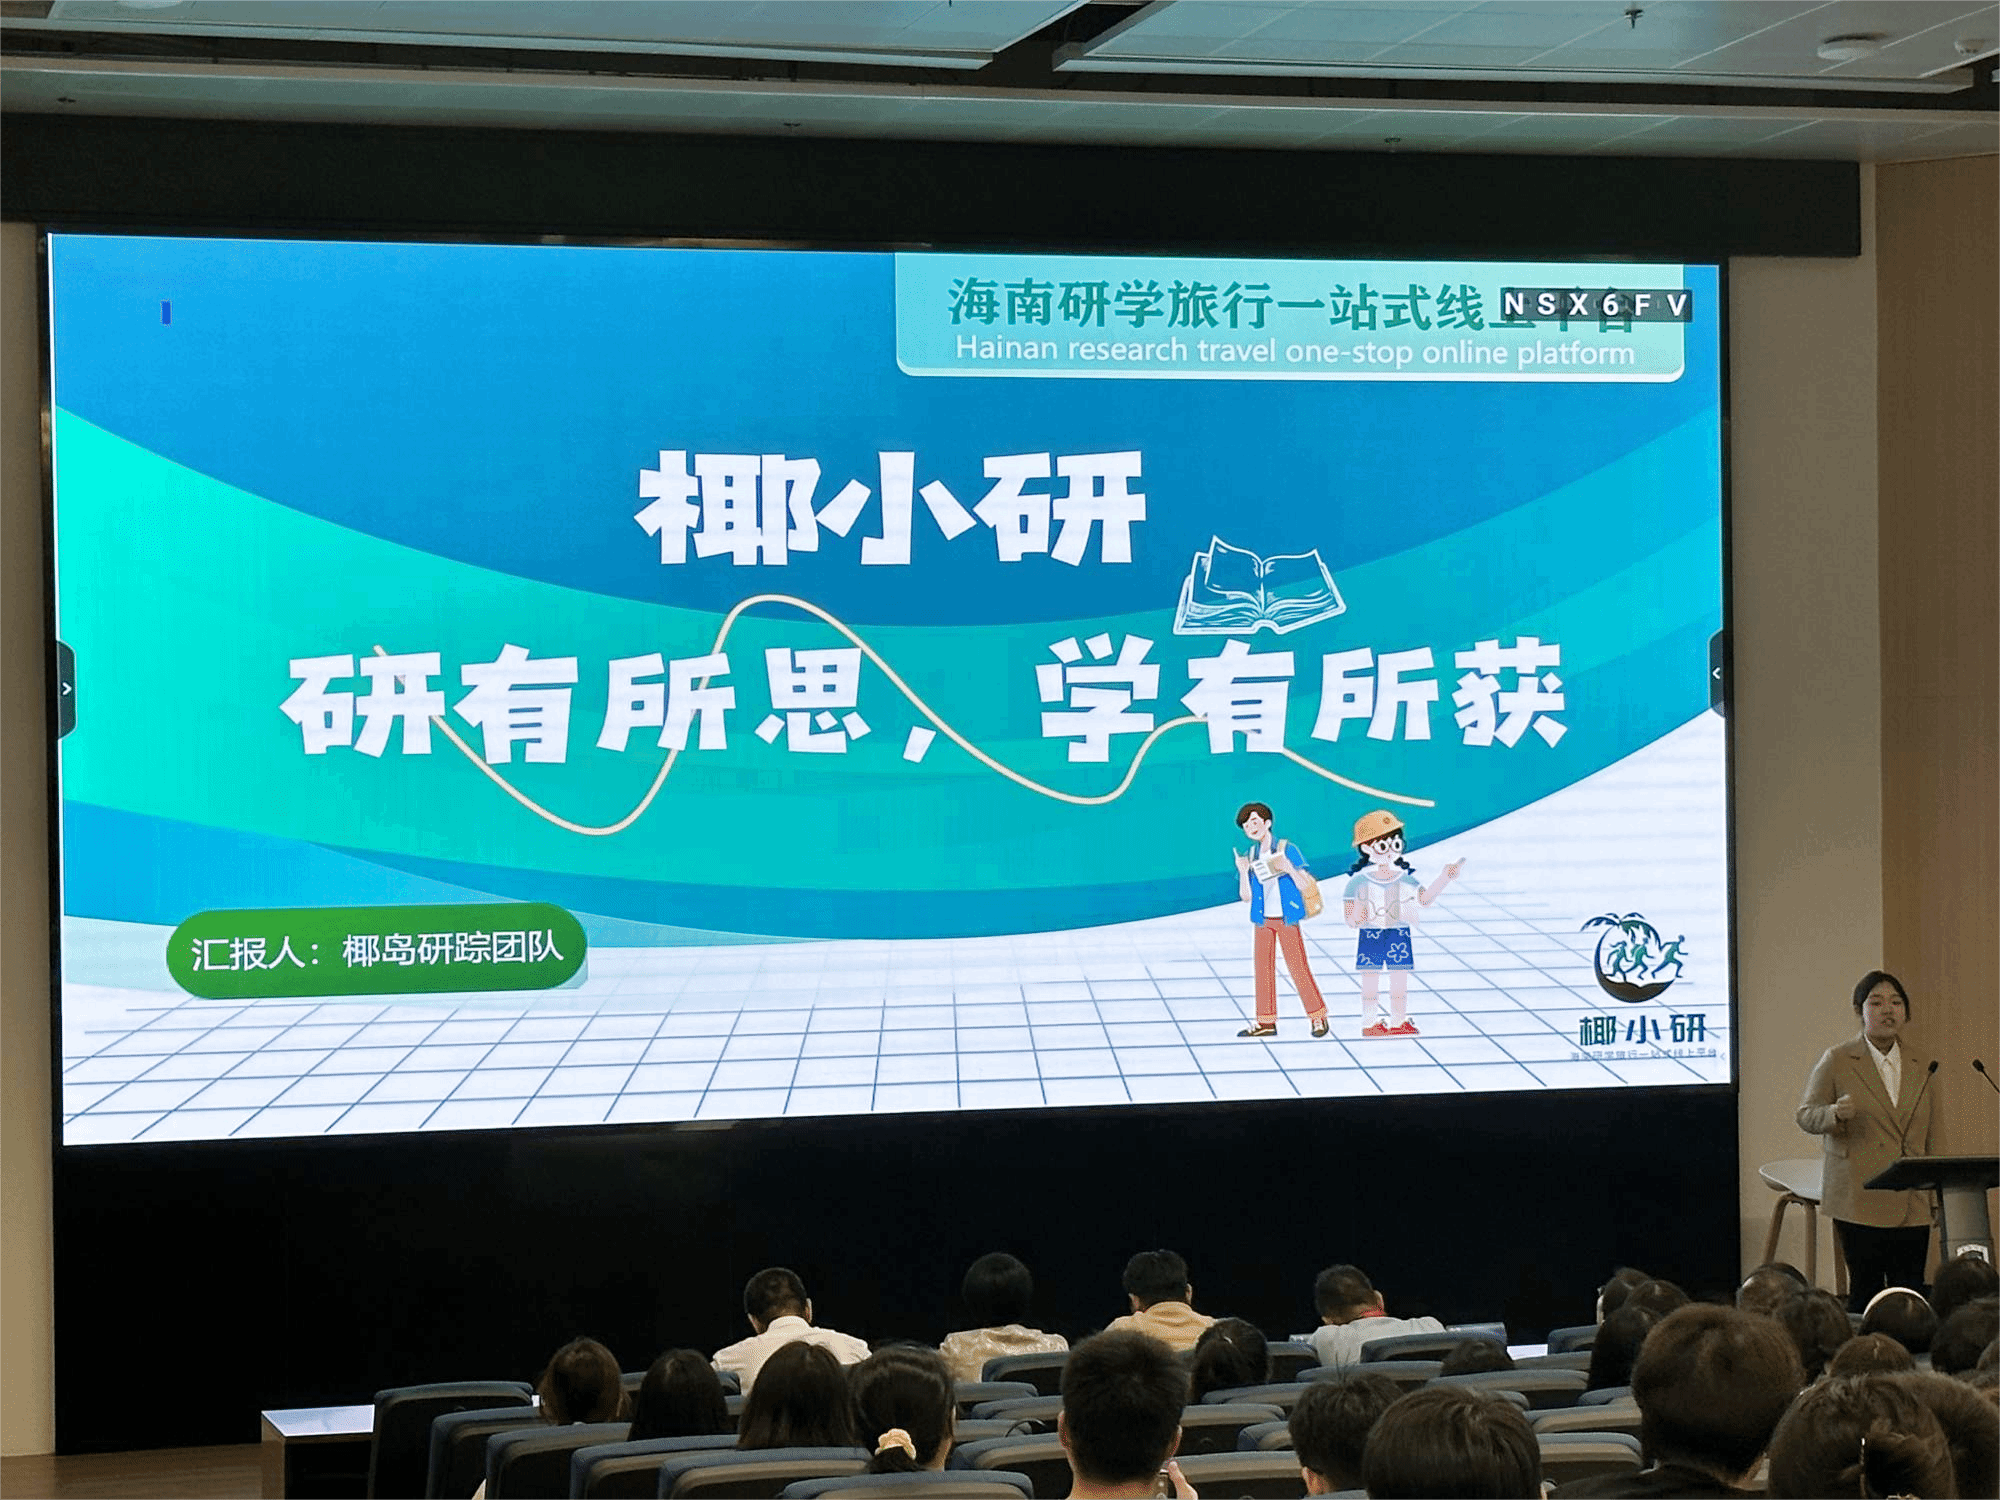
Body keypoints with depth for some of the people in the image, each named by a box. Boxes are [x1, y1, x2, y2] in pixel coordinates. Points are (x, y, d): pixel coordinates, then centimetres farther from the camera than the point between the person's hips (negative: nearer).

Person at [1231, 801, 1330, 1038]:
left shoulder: (1287, 849, -7)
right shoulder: (1250, 855, 6)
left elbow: (1305, 886, -10)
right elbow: (1246, 896, 4)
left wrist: (1288, 867, -25)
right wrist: (1242, 872, -11)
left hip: (1286, 919, -5)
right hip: (1262, 921, 5)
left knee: (1297, 967, -5)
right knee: (1263, 968, 6)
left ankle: (1318, 1016, 7)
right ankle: (1266, 1022, 12)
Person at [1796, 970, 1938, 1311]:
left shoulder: (1923, 1069, 14)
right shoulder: (1836, 1061, 3)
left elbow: (1931, 1137, 20)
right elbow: (1805, 1116, 2)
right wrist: (1835, 1113, -20)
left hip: (1912, 1206, 3)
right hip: (1859, 1202, -3)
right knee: (1866, 1292, -4)